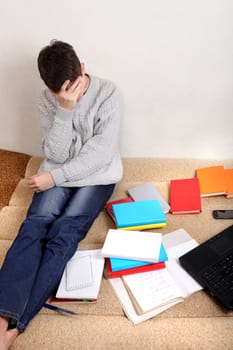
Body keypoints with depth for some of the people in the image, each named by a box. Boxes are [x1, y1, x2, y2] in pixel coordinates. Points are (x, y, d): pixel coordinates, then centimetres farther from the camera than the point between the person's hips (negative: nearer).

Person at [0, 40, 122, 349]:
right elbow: (55, 155, -10)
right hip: (57, 174, 3)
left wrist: (54, 177, -16)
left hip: (97, 176, -2)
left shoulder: (108, 94, -11)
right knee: (34, 226, -24)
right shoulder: (48, 100, -2)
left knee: (63, 233, -24)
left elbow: (100, 154, -16)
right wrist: (64, 110, -23)